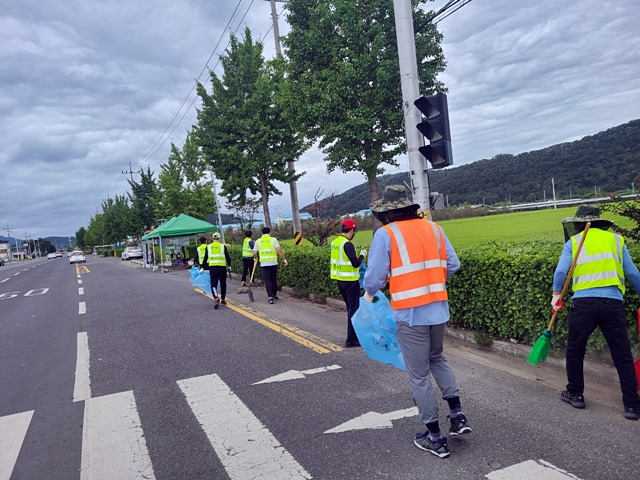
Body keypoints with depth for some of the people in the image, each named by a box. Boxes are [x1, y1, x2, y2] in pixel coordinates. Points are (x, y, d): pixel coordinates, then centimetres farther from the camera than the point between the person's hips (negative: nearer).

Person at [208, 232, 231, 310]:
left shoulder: (208, 247, 8)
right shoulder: (223, 246, 3)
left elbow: (205, 258, 12)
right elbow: (228, 257, 4)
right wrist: (229, 265, 18)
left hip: (212, 267, 1)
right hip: (222, 267, -1)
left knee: (213, 284, 2)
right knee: (223, 284, 13)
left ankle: (216, 298, -22)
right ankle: (223, 300, 21)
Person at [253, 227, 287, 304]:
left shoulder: (258, 241, 5)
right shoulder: (274, 240, 3)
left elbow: (254, 253, 4)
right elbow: (279, 250, -8)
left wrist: (256, 258, 25)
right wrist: (284, 259, -3)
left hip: (264, 264, -1)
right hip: (273, 263, 1)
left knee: (267, 281, 0)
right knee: (274, 280, 15)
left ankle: (271, 297, -11)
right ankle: (275, 295, 25)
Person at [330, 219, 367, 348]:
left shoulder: (334, 242, 6)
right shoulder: (348, 244, -20)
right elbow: (355, 263, -22)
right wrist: (362, 255, -4)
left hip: (339, 279, 9)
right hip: (350, 280, -9)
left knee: (350, 307, 20)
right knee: (354, 308, -1)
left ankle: (353, 334, 31)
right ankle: (352, 339, 2)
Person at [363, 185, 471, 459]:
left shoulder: (385, 234, -8)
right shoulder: (433, 228, 6)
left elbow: (375, 275, -10)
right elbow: (453, 264, 7)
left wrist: (369, 294, 11)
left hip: (410, 314, -5)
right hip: (439, 309, 6)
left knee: (418, 375, 8)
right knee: (436, 358, 29)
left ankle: (435, 438, 19)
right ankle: (457, 415, 24)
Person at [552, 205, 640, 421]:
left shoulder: (573, 242, 7)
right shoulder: (616, 240, 14)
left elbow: (561, 271, -6)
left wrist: (556, 294, 7)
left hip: (583, 303, -2)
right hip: (613, 304, 2)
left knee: (575, 350, 15)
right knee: (622, 356, 9)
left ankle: (575, 394, 25)